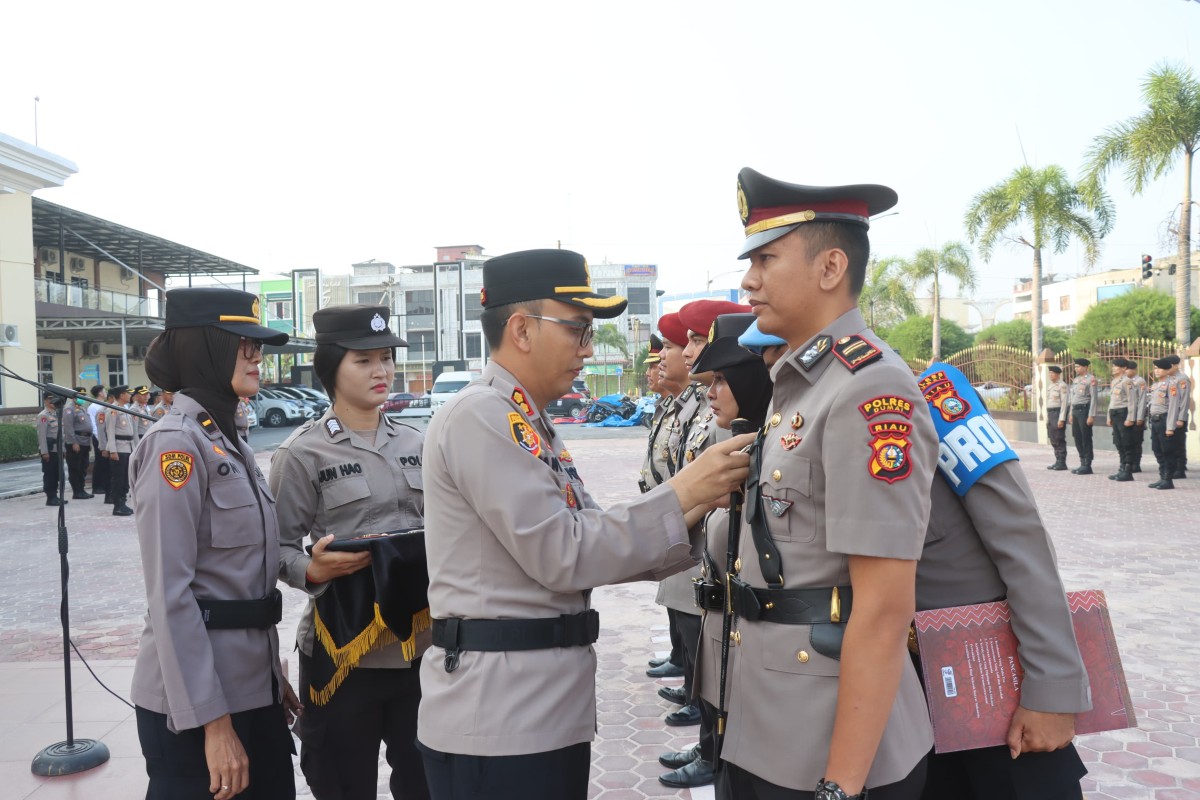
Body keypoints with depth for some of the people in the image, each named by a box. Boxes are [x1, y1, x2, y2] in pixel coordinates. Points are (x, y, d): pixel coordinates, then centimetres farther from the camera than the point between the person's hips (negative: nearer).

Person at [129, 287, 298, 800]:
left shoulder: (230, 442, 11)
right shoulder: (176, 443, -16)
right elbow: (169, 595, -20)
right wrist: (212, 720, -20)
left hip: (252, 688, 8)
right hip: (195, 700, -8)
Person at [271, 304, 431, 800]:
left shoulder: (414, 444, 8)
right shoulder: (303, 451, -6)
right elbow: (281, 548, -6)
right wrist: (313, 570, -25)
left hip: (420, 643, 5)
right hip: (344, 651, -4)